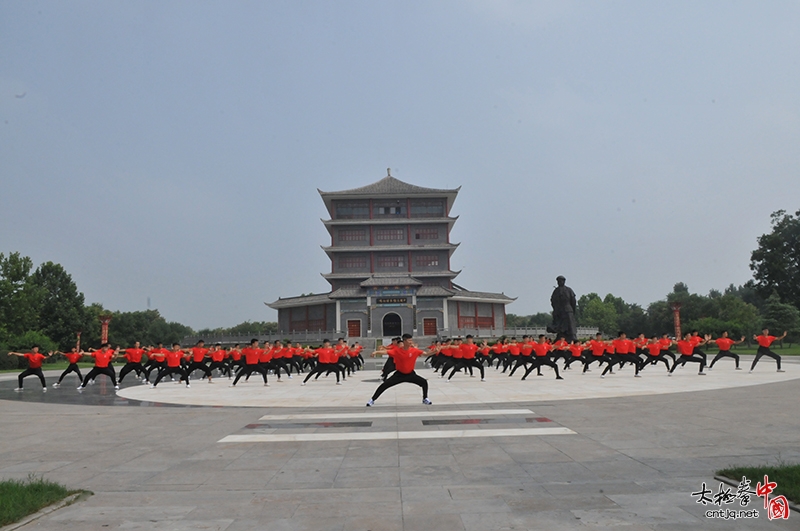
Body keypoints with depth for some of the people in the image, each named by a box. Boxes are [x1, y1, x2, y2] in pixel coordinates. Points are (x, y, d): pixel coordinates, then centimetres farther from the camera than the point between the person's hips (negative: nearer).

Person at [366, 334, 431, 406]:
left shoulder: (414, 350, -12)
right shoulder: (397, 351, -15)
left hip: (410, 374, 2)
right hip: (399, 374, -2)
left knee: (424, 382, -9)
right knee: (384, 385, -9)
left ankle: (425, 399, 16)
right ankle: (372, 400, 6)